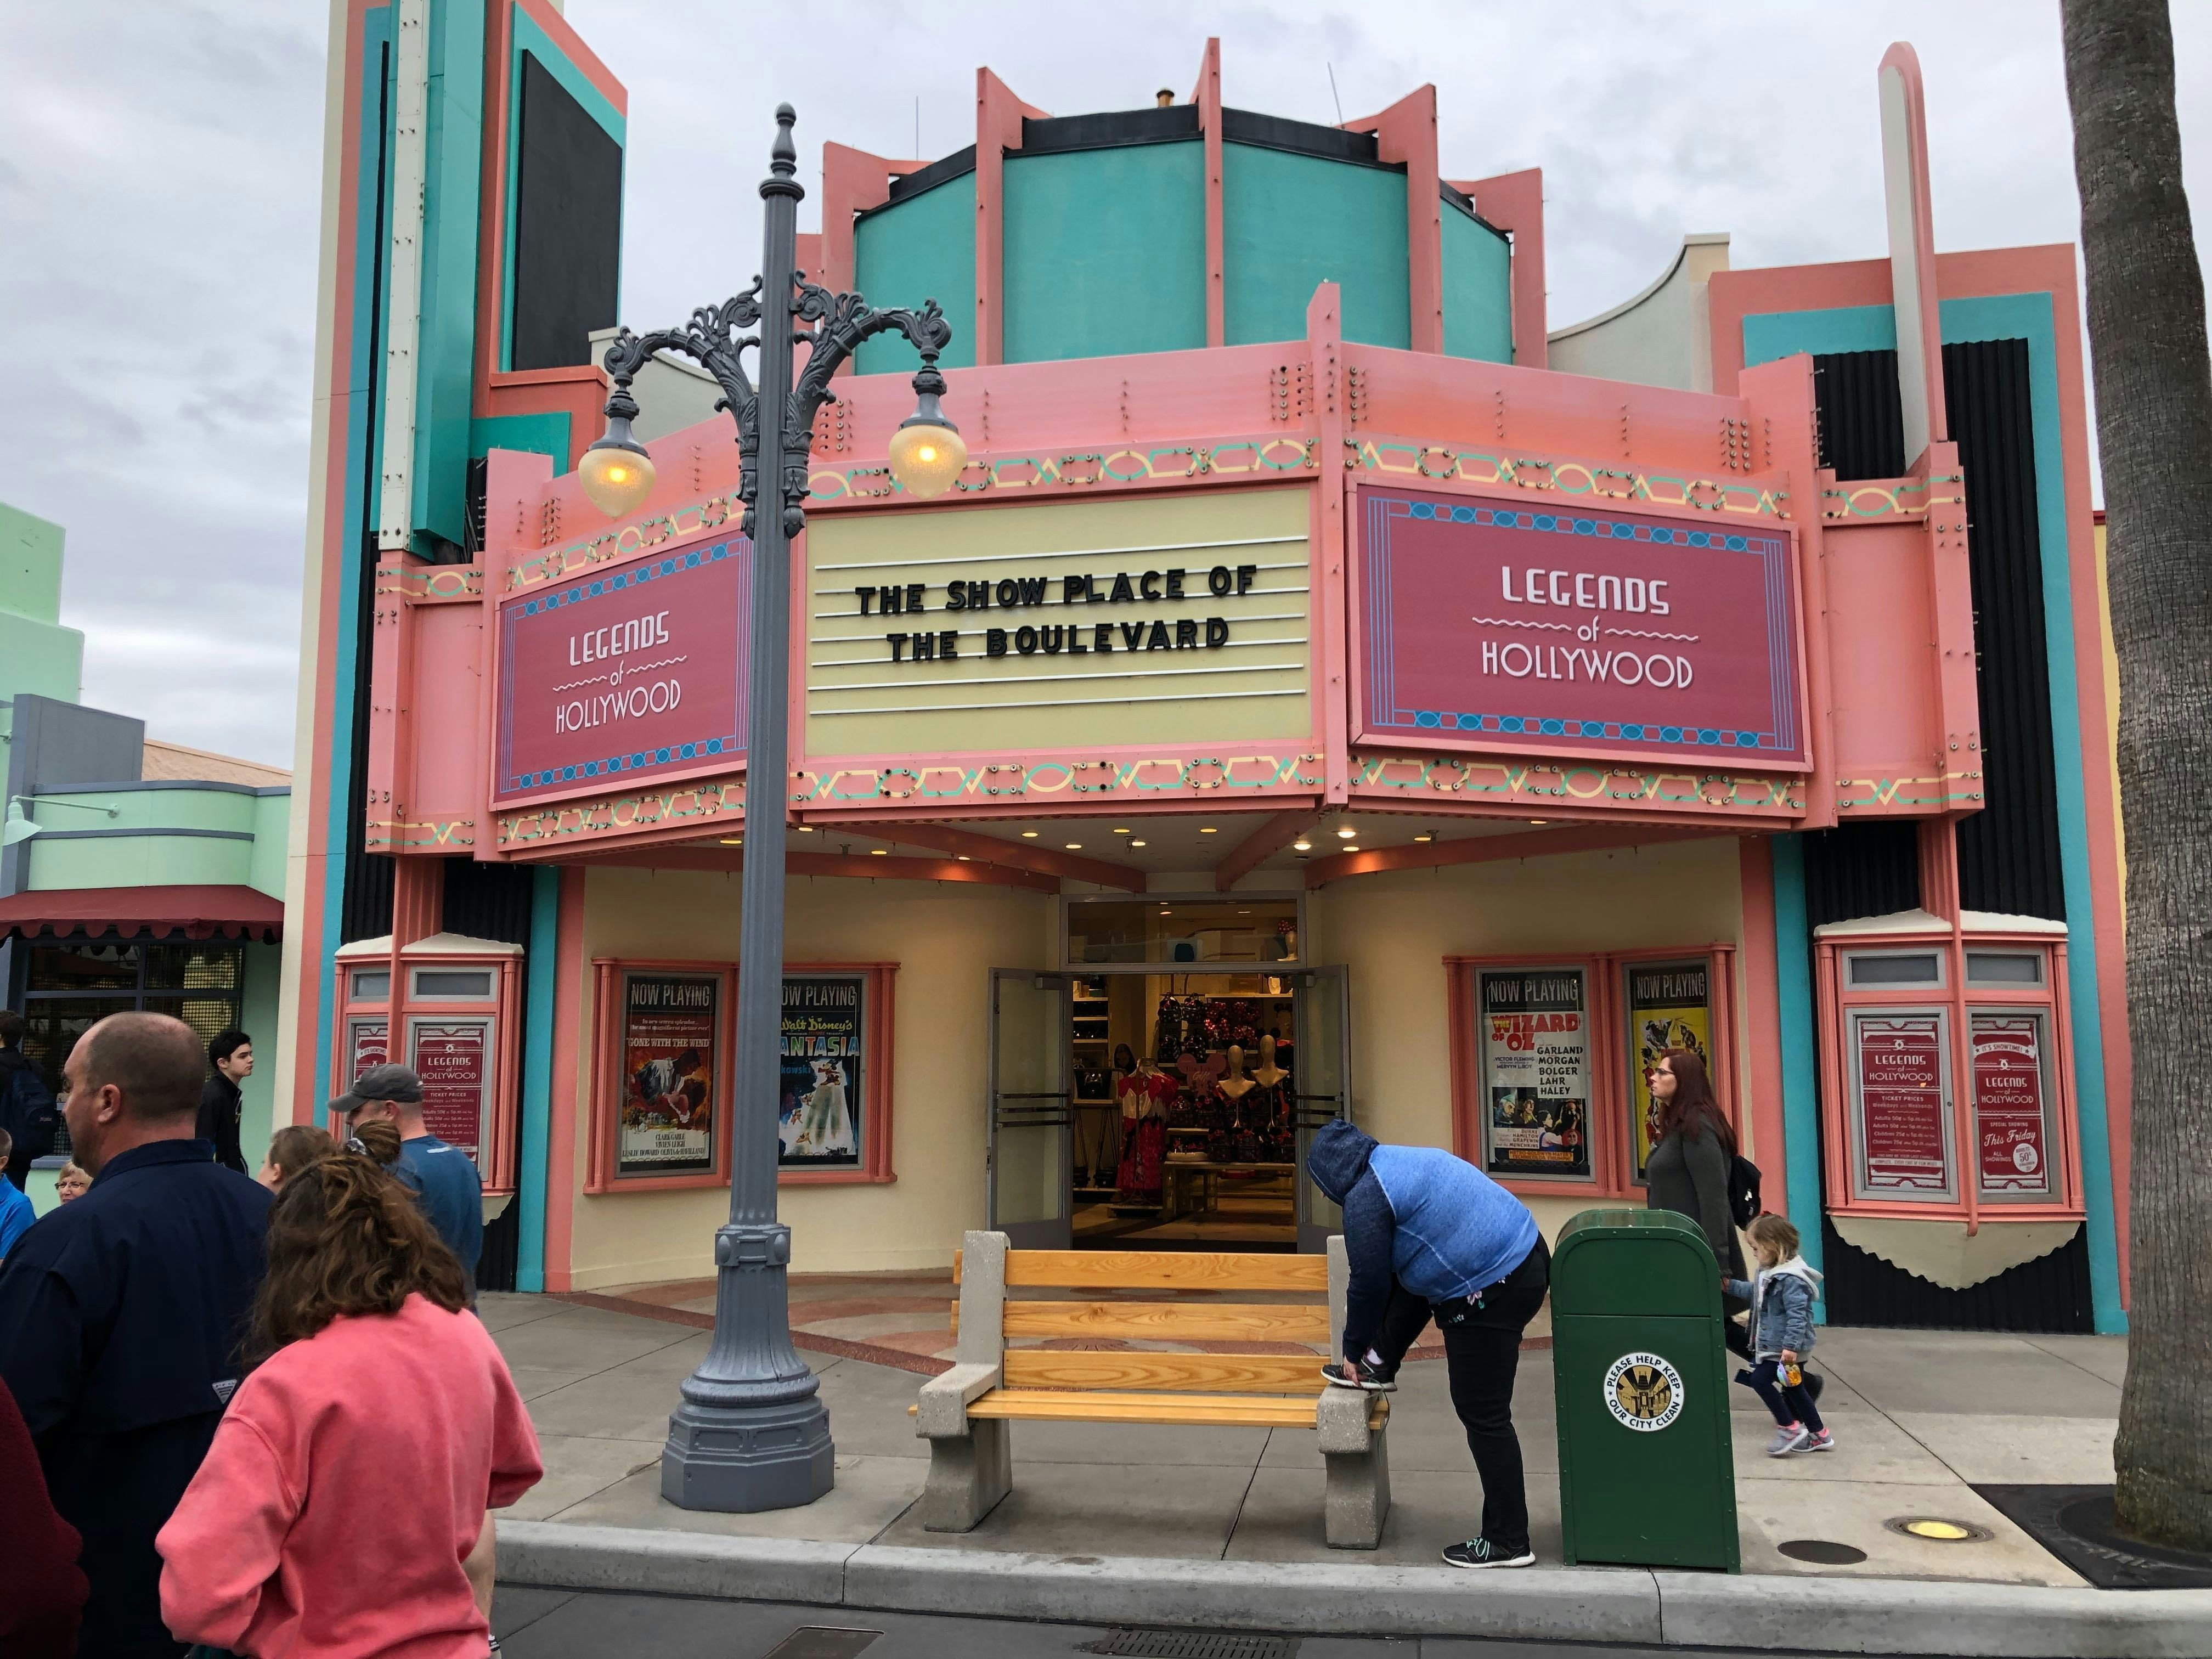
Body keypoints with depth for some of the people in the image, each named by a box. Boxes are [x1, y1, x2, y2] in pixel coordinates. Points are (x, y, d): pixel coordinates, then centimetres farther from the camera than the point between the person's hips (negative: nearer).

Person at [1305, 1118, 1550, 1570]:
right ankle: (1381, 1367, 33)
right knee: (1408, 1273, 25)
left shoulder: (1365, 1198, -12)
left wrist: (1353, 1350, 11)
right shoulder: (1403, 1160, 17)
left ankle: (1507, 1541, 10)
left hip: (1492, 1293, -10)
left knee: (1483, 1415, 1)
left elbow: (1370, 1283, -5)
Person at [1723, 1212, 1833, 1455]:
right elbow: (1756, 1292, 28)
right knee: (1794, 1388, 15)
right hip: (1774, 1344, 10)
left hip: (1785, 1348, -10)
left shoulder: (1790, 1279, -23)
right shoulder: (1771, 1272, 9)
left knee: (1759, 1380, -9)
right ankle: (1819, 1435, 25)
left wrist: (1791, 1346, -32)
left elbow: (1797, 1314, -28)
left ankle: (1790, 1427, 0)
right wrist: (1731, 1286, 26)